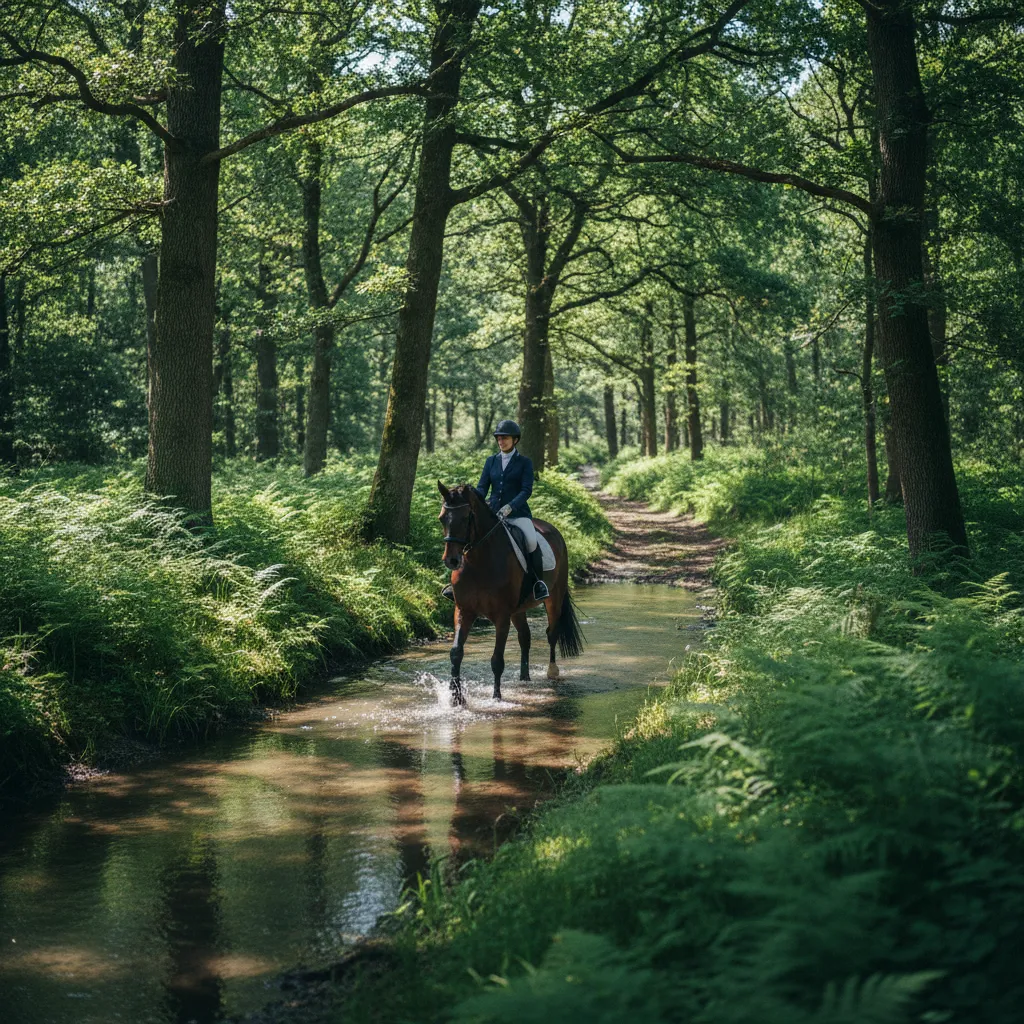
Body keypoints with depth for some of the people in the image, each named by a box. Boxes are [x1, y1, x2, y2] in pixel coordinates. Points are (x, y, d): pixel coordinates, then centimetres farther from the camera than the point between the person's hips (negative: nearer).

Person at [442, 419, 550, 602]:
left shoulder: (524, 462, 3)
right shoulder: (491, 461, 13)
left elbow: (526, 490, -7)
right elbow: (482, 487, 9)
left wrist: (510, 506, -23)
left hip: (517, 513, -4)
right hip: (492, 512, 4)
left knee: (531, 540, -30)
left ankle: (539, 582, -13)